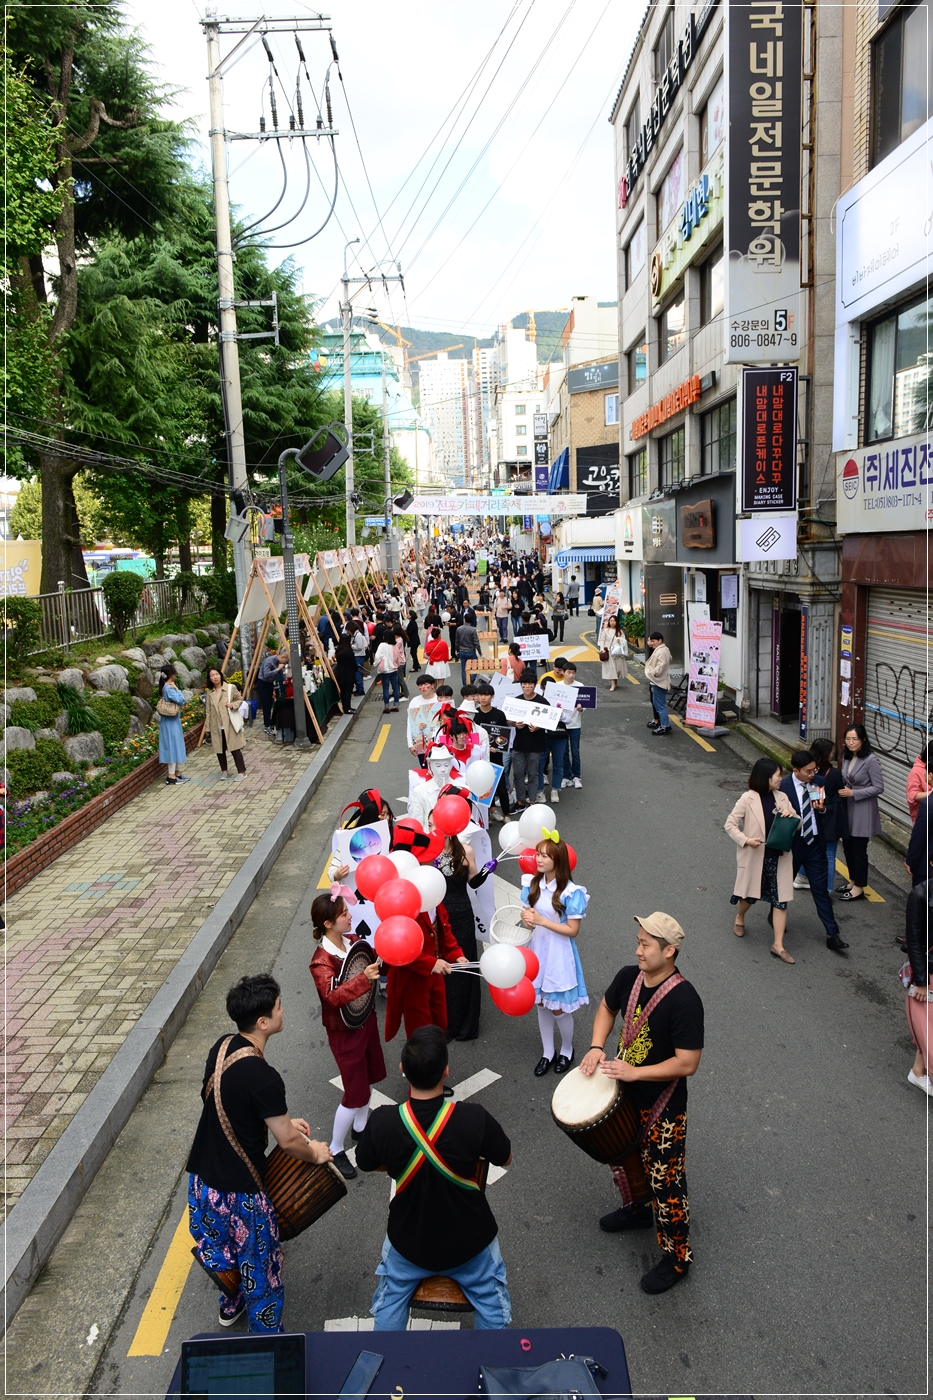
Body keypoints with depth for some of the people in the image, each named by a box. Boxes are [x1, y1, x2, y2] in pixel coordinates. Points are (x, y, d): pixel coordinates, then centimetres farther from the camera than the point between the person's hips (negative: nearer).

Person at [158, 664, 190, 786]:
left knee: (175, 746, 16)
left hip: (173, 721, 10)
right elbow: (181, 700, -23)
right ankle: (171, 776, -3)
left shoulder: (167, 687, 10)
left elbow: (178, 701, 13)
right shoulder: (169, 688, -19)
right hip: (171, 722, -10)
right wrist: (177, 689, -16)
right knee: (173, 745, -6)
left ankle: (176, 773, 24)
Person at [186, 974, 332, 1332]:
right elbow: (287, 1141, -21)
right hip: (239, 1188, -8)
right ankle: (265, 1334, 33)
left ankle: (231, 1305, 54)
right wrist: (314, 1152, -2)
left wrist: (282, 1119, 10)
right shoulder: (263, 1077, -32)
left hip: (201, 1175, 8)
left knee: (221, 1246, 31)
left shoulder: (222, 1046, -6)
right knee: (259, 1262, 15)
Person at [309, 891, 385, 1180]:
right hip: (344, 1031, -7)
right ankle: (336, 1150, 21)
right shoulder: (322, 961, -27)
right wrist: (363, 978, -49)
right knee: (356, 1094, 0)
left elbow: (374, 964, 9)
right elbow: (333, 996, -38)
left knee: (369, 1079, 24)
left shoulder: (353, 941, -6)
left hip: (366, 1020, 7)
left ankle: (360, 1127, 49)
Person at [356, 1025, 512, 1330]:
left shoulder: (382, 1121, -26)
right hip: (470, 1242, 0)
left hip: (409, 1242, 1)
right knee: (492, 1304, 28)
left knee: (389, 1301, 30)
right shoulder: (474, 1119, -30)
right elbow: (505, 1158, -9)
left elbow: (366, 1164, -4)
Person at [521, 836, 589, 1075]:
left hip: (559, 954, -5)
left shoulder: (571, 892, -20)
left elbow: (572, 930, -17)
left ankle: (567, 1050, 32)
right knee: (542, 1003, 16)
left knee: (558, 1008, 5)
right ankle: (547, 1053, 34)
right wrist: (525, 918, -17)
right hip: (537, 950, 5)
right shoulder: (532, 883, -4)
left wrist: (541, 920, -23)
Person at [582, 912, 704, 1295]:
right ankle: (637, 1210, 54)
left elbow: (687, 1063, -28)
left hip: (663, 1108, -7)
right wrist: (597, 1047, -5)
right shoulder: (628, 977, -10)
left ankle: (677, 1257, 26)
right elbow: (607, 1008, 11)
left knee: (665, 1181, 5)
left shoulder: (684, 1000, -30)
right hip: (626, 1095, 7)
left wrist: (634, 1072, -27)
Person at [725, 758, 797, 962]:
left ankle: (778, 945, 6)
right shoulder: (748, 799, -11)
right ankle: (739, 919, 47)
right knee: (750, 895, 15)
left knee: (781, 900, 0)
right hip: (755, 857, -3)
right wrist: (745, 840, -21)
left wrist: (791, 816, -13)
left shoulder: (782, 798, 2)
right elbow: (730, 823, -8)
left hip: (779, 857, 4)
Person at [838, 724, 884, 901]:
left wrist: (853, 793, -20)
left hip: (863, 811, -7)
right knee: (847, 847, 14)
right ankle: (853, 881, 30)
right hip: (847, 808, 7)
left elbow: (879, 788, -16)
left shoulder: (871, 760, -17)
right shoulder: (847, 758, 5)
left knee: (858, 850, 2)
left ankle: (859, 888, 14)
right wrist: (842, 791, -5)